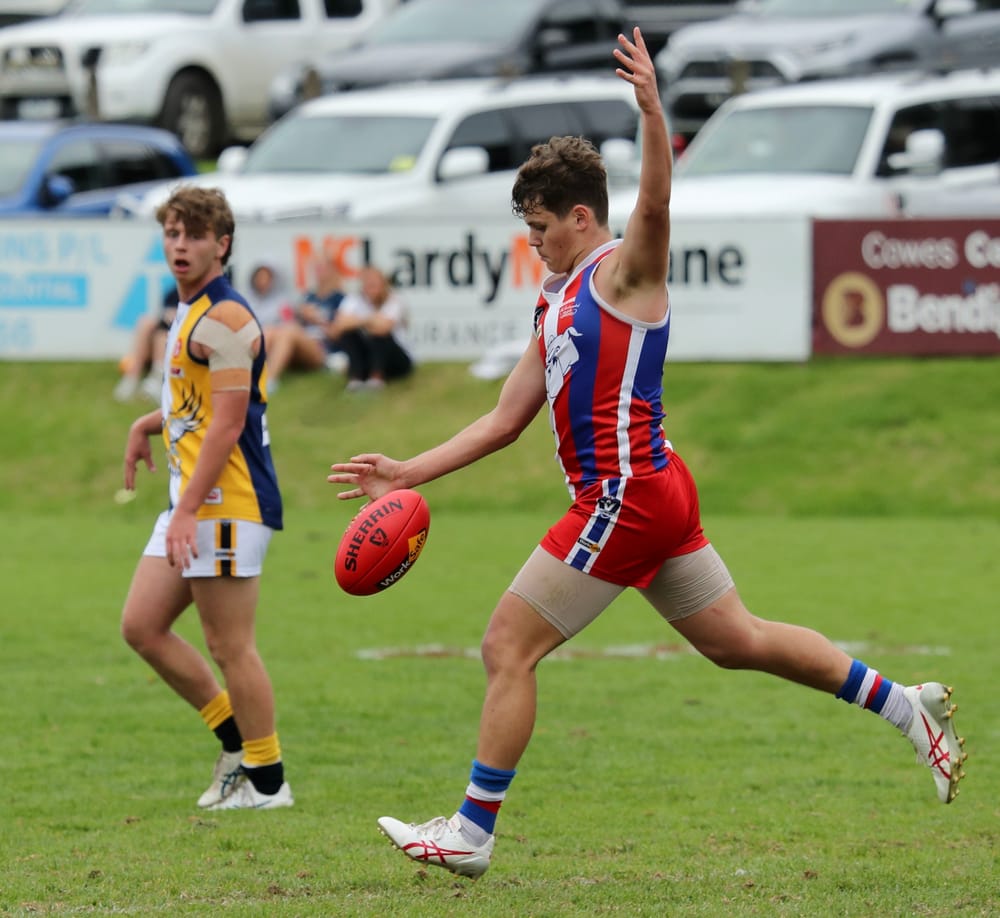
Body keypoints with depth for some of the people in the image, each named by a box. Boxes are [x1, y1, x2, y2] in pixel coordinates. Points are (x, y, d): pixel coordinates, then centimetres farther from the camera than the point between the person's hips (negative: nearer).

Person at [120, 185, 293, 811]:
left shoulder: (223, 319, -15)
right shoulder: (190, 313, 16)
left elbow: (227, 424, -21)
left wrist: (187, 511, -23)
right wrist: (151, 424, 19)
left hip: (227, 503, -10)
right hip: (193, 500, 10)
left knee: (230, 645, -5)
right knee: (142, 626, 9)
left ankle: (267, 781, 5)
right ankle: (237, 741, 18)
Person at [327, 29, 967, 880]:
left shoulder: (625, 270, -6)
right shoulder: (559, 302, 20)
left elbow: (655, 208, -29)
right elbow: (505, 419, 22)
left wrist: (652, 110, -45)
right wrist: (407, 474, 17)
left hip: (628, 496, -10)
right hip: (649, 494, 10)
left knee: (508, 646, -6)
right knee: (738, 639, 16)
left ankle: (472, 832, -2)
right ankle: (908, 706, 20)